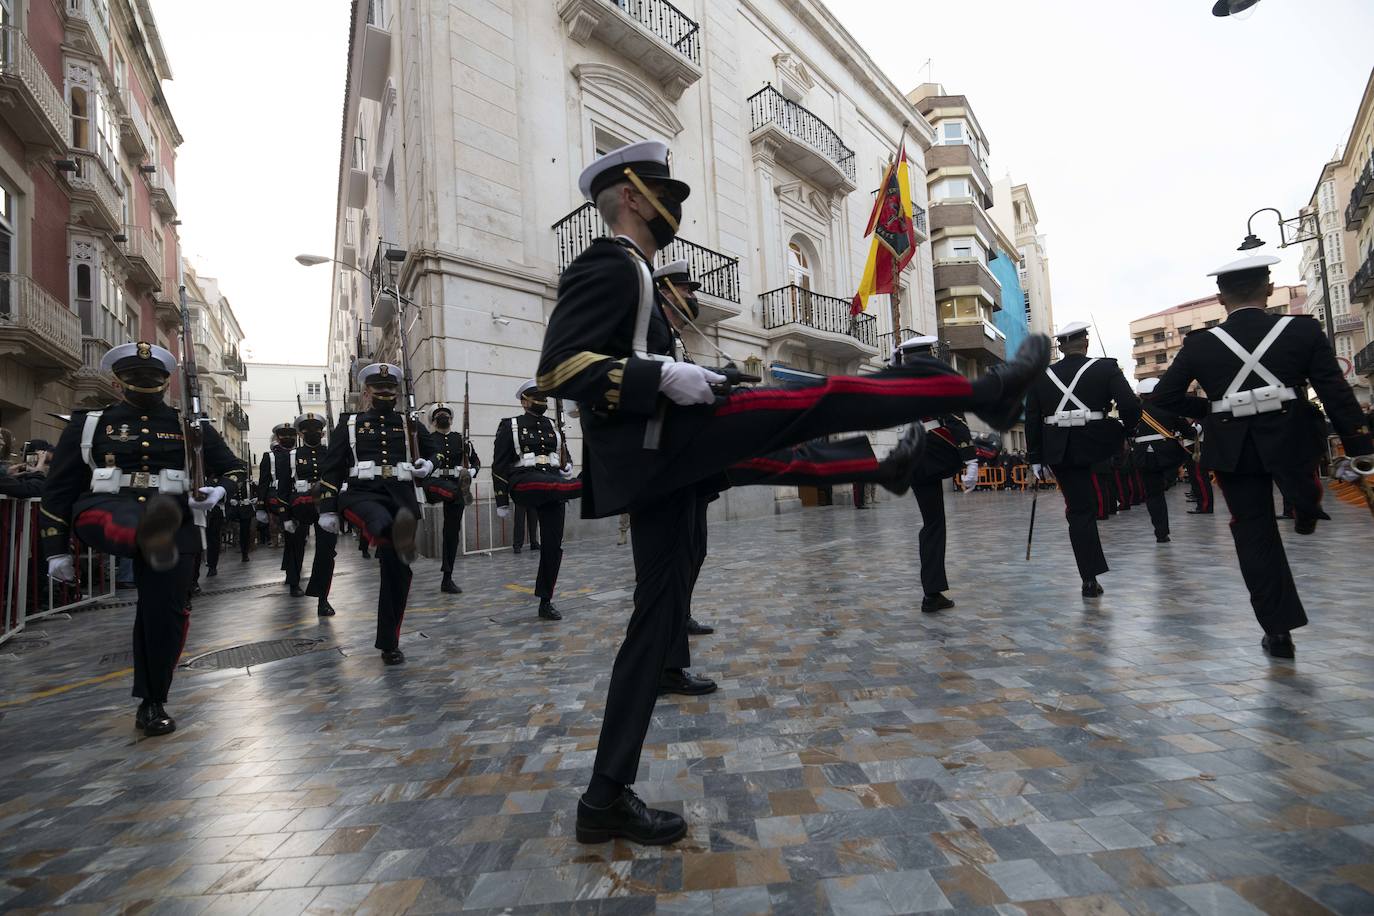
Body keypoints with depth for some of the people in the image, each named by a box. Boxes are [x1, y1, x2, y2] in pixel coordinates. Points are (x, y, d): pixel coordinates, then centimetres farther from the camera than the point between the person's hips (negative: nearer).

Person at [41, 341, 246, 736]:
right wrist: (56, 549, 7)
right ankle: (151, 539, -73)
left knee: (165, 611, -3)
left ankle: (152, 702, 13)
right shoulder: (89, 424, 10)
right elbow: (59, 488, 11)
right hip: (107, 513, 0)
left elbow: (235, 469, 12)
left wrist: (219, 491, -12)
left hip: (172, 522, 0)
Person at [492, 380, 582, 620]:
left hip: (553, 487, 4)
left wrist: (567, 467, 0)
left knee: (553, 544, 1)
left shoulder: (553, 427, 19)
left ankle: (545, 602, 11)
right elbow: (499, 465, 1)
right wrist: (502, 502, -3)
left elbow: (565, 459, 24)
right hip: (525, 484, -4)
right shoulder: (509, 426, 5)